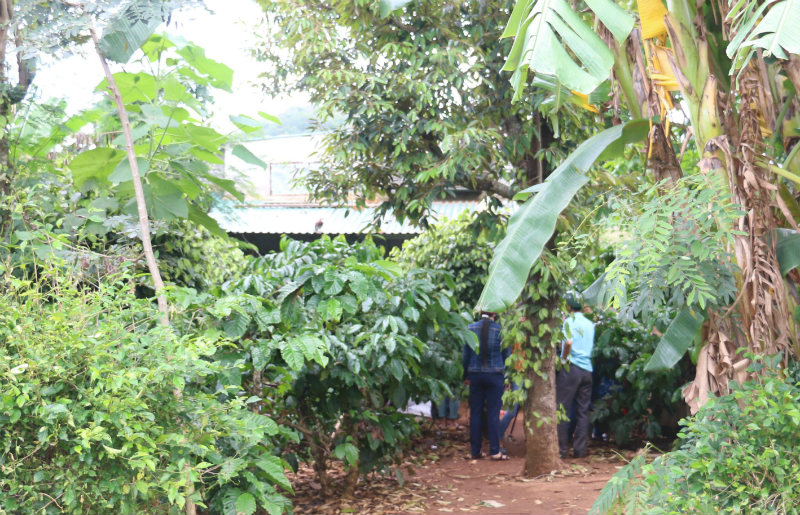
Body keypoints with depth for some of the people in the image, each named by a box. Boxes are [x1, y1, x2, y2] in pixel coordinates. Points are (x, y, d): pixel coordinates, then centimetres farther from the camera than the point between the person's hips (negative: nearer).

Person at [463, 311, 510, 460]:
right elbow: (506, 355, 2)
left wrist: (465, 376, 14)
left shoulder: (471, 329, 0)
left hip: (475, 375, 2)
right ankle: (495, 451, 0)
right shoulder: (501, 330, -5)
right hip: (495, 375, -2)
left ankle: (475, 450, 10)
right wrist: (507, 377, 11)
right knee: (494, 413, 1)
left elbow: (465, 354, 5)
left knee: (475, 413, 8)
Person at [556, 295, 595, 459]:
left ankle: (561, 449, -1)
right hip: (587, 369, 6)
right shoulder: (590, 324, 14)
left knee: (562, 408, 0)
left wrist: (564, 358, -9)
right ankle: (580, 449, 8)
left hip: (571, 367, -6)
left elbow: (568, 341, -22)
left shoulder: (569, 321, -5)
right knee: (583, 411, 8)